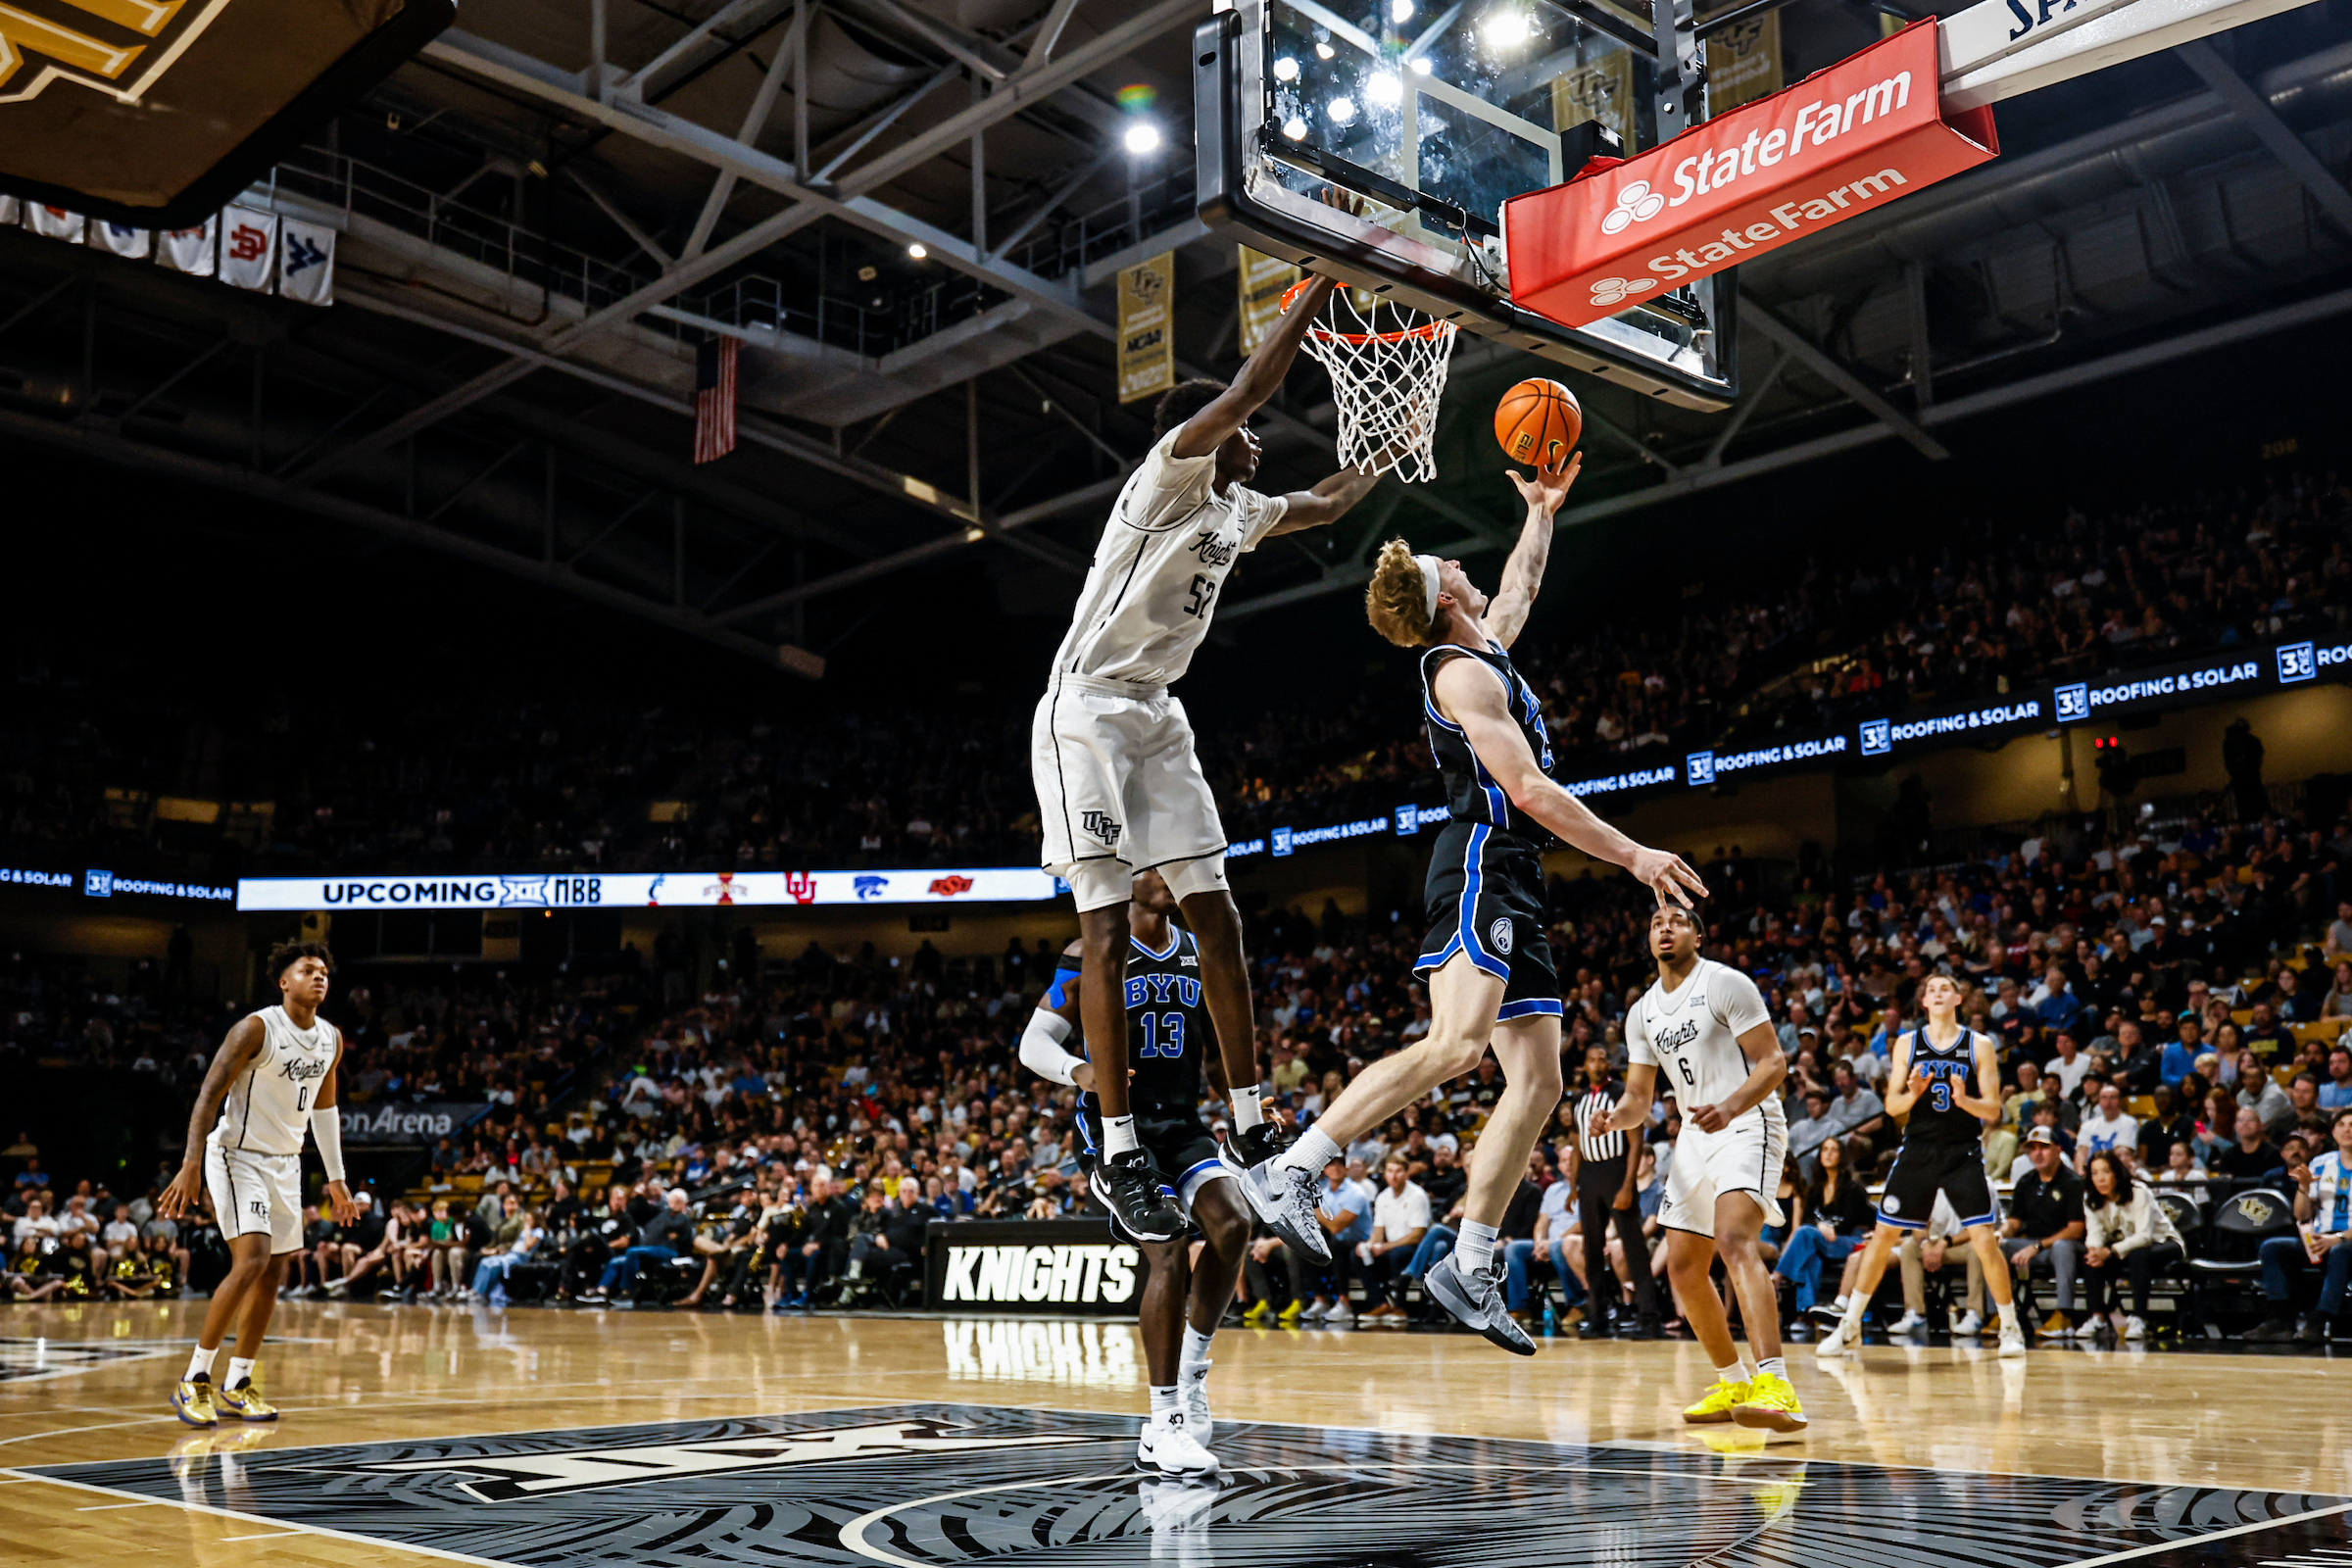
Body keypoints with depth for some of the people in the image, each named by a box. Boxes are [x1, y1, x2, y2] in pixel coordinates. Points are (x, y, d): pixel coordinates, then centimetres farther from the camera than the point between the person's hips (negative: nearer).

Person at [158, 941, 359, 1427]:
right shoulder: (256, 1028, -16)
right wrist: (191, 1165, -27)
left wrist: (336, 1180, 17)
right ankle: (195, 1380, -9)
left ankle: (238, 1385, 19)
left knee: (273, 1274, 7)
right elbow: (209, 1095, -18)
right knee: (250, 1261, -20)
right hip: (238, 1155, -7)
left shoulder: (332, 1039, 5)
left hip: (285, 1161, 7)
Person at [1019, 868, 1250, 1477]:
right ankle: (1164, 1424, -4)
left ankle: (1193, 1367, 2)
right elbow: (1033, 1043, -6)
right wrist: (1080, 1071, -26)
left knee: (1232, 1224, -20)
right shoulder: (1093, 953, -4)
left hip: (1184, 1125, 5)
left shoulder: (1198, 956, 11)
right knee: (1169, 1255, -17)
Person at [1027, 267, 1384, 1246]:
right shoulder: (1167, 476, -9)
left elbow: (1329, 503, 33)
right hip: (1086, 713, -9)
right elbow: (1249, 389, -21)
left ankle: (1250, 1130, 10)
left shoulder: (1238, 512, 15)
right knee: (1107, 933, -11)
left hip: (1157, 720, 9)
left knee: (1216, 919, 4)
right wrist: (1322, 286, -17)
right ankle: (1118, 1156, -9)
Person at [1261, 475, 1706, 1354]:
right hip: (1481, 868, -10)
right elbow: (1528, 789, -16)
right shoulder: (1463, 673, -7)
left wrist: (1542, 511, 46)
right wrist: (1633, 855, -15)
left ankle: (1470, 1266, 1)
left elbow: (1522, 584, 44)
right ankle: (1290, 1173, -26)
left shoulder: (1485, 654, 21)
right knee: (1455, 1045, -27)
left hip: (1511, 886, 10)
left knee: (1538, 1080, 2)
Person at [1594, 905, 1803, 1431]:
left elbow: (1774, 1062, -13)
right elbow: (1639, 1098, 14)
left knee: (1734, 1239, -30)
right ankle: (1734, 1382, 25)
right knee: (1683, 1267, 8)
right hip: (1695, 1136, 8)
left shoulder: (1725, 984, -8)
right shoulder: (1641, 1013, 13)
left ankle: (1775, 1385, -41)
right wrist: (1615, 1118, -11)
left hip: (1748, 1126, -8)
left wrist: (1729, 1108, -31)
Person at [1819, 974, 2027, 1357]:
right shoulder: (1907, 1043, 4)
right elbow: (1891, 1104, 4)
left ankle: (2010, 1327, 9)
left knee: (1984, 1239, -10)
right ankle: (1850, 1327, 10)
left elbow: (1993, 1110, -2)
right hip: (1917, 1149, 2)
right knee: (1883, 1235, 1)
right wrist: (1912, 1094, -17)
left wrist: (1964, 1099, -22)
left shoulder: (1980, 1045, 0)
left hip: (1963, 1153, -2)